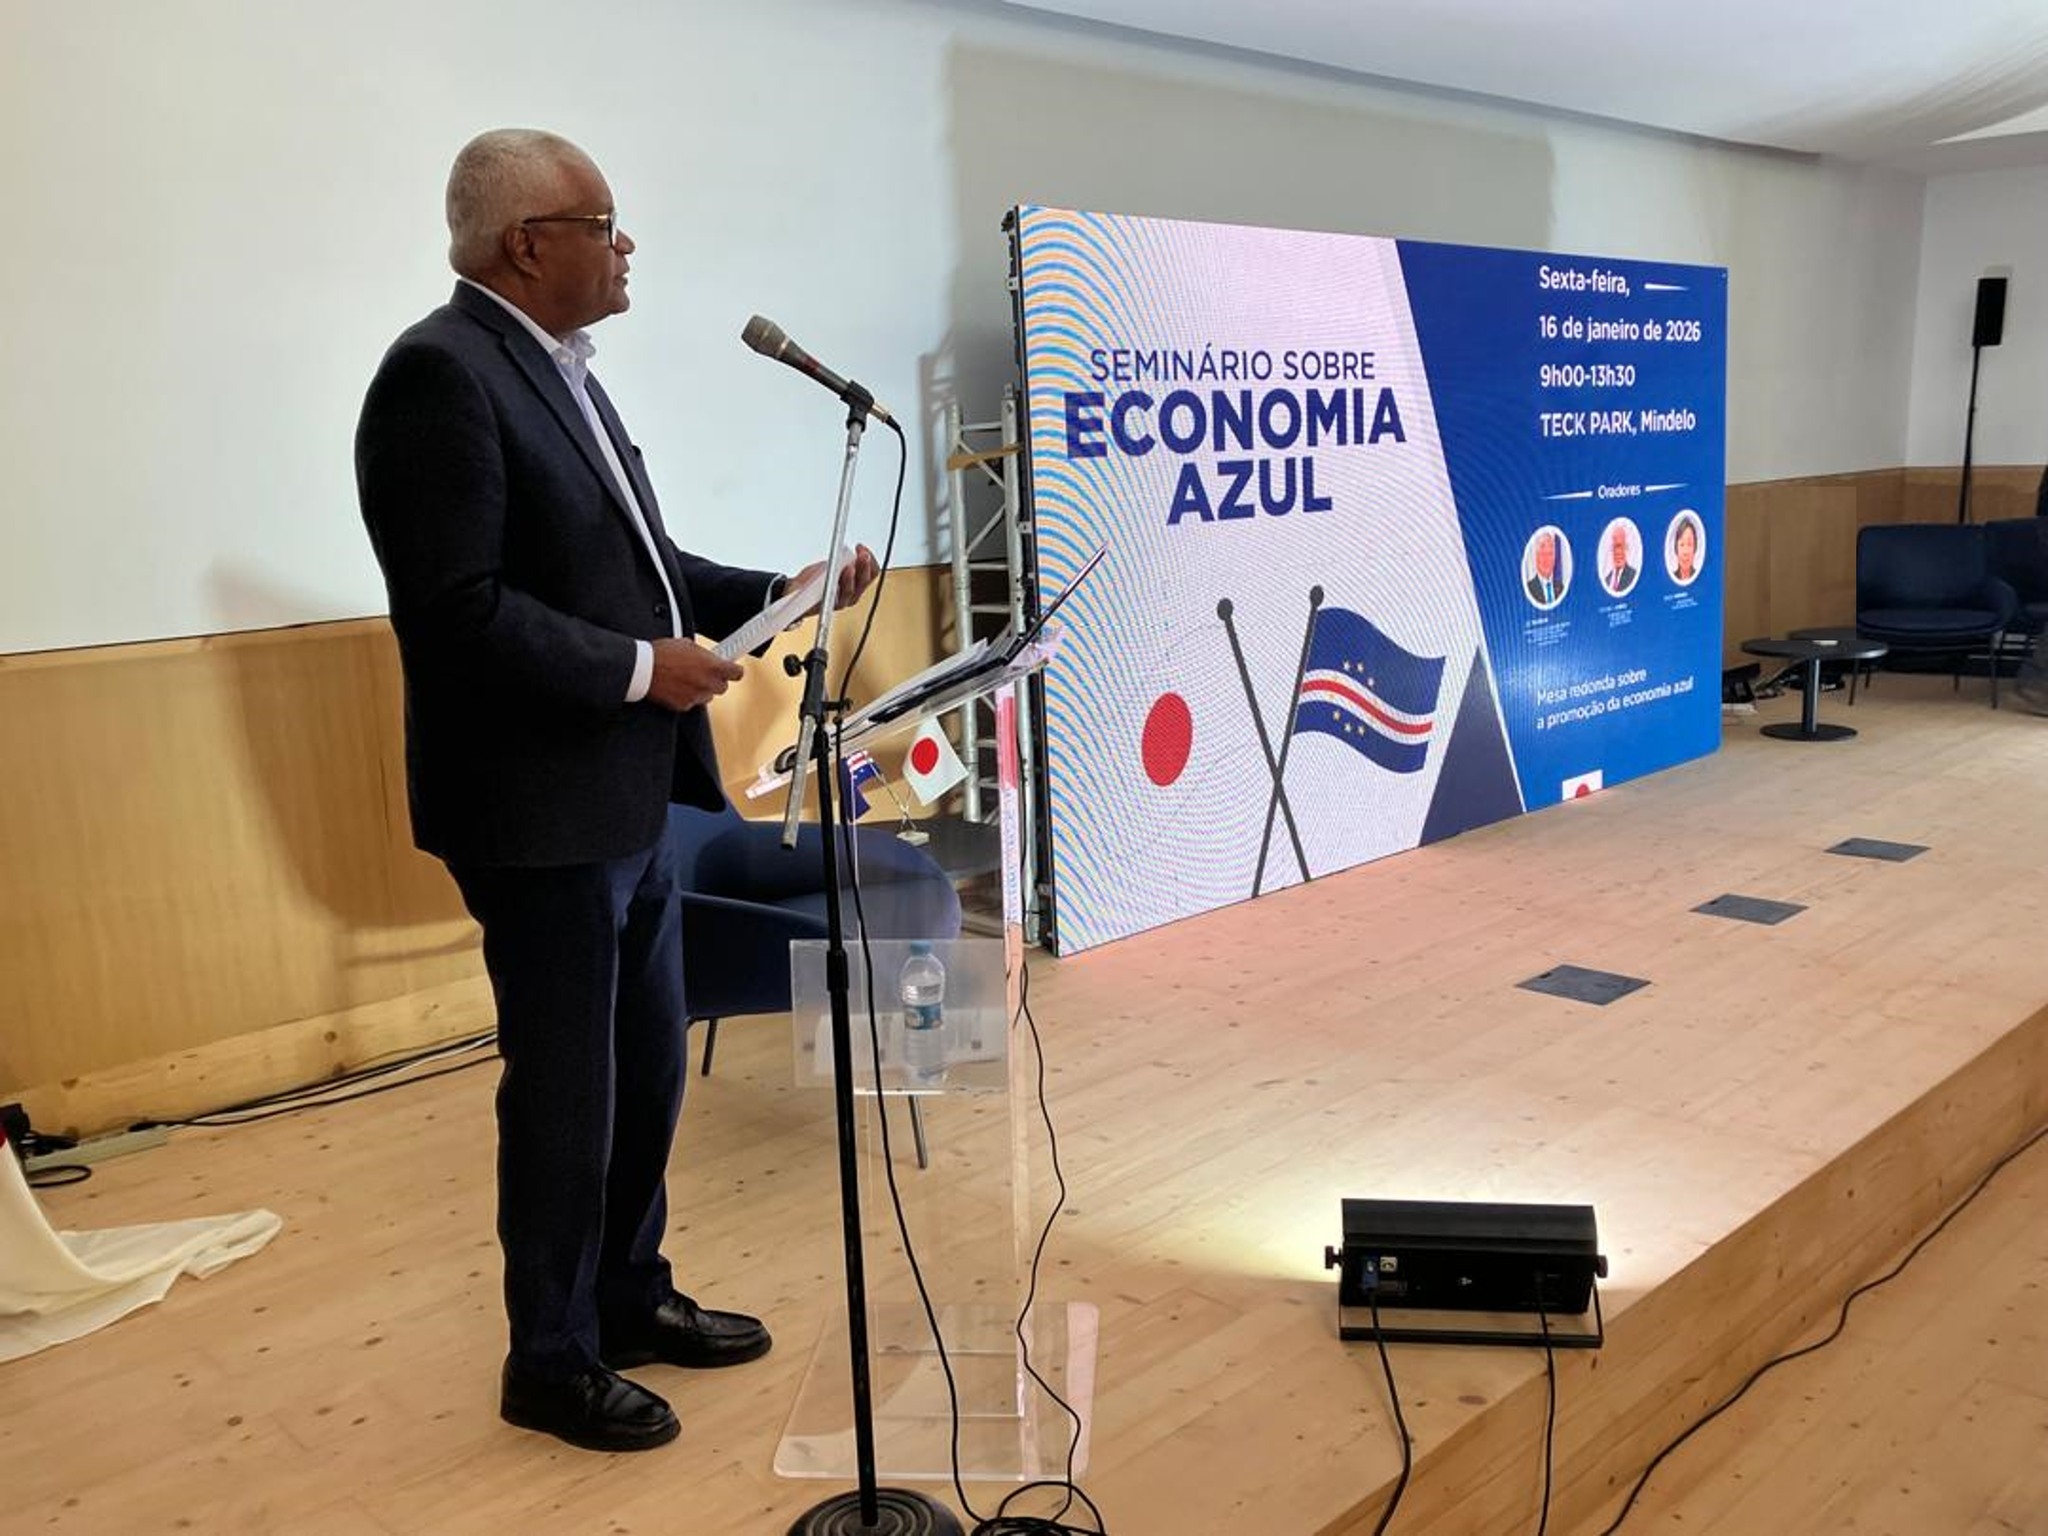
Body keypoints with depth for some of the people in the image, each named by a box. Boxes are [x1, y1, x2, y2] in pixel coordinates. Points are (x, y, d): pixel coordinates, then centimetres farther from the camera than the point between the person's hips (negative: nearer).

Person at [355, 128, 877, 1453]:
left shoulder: (561, 370, 13)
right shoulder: (443, 372, -16)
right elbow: (456, 608, -23)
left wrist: (782, 592, 8)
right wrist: (641, 668, -19)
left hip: (630, 797, 9)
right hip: (541, 809, -9)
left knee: (649, 1068, 19)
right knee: (566, 1092, 5)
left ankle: (631, 1296, 37)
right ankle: (553, 1362, 24)